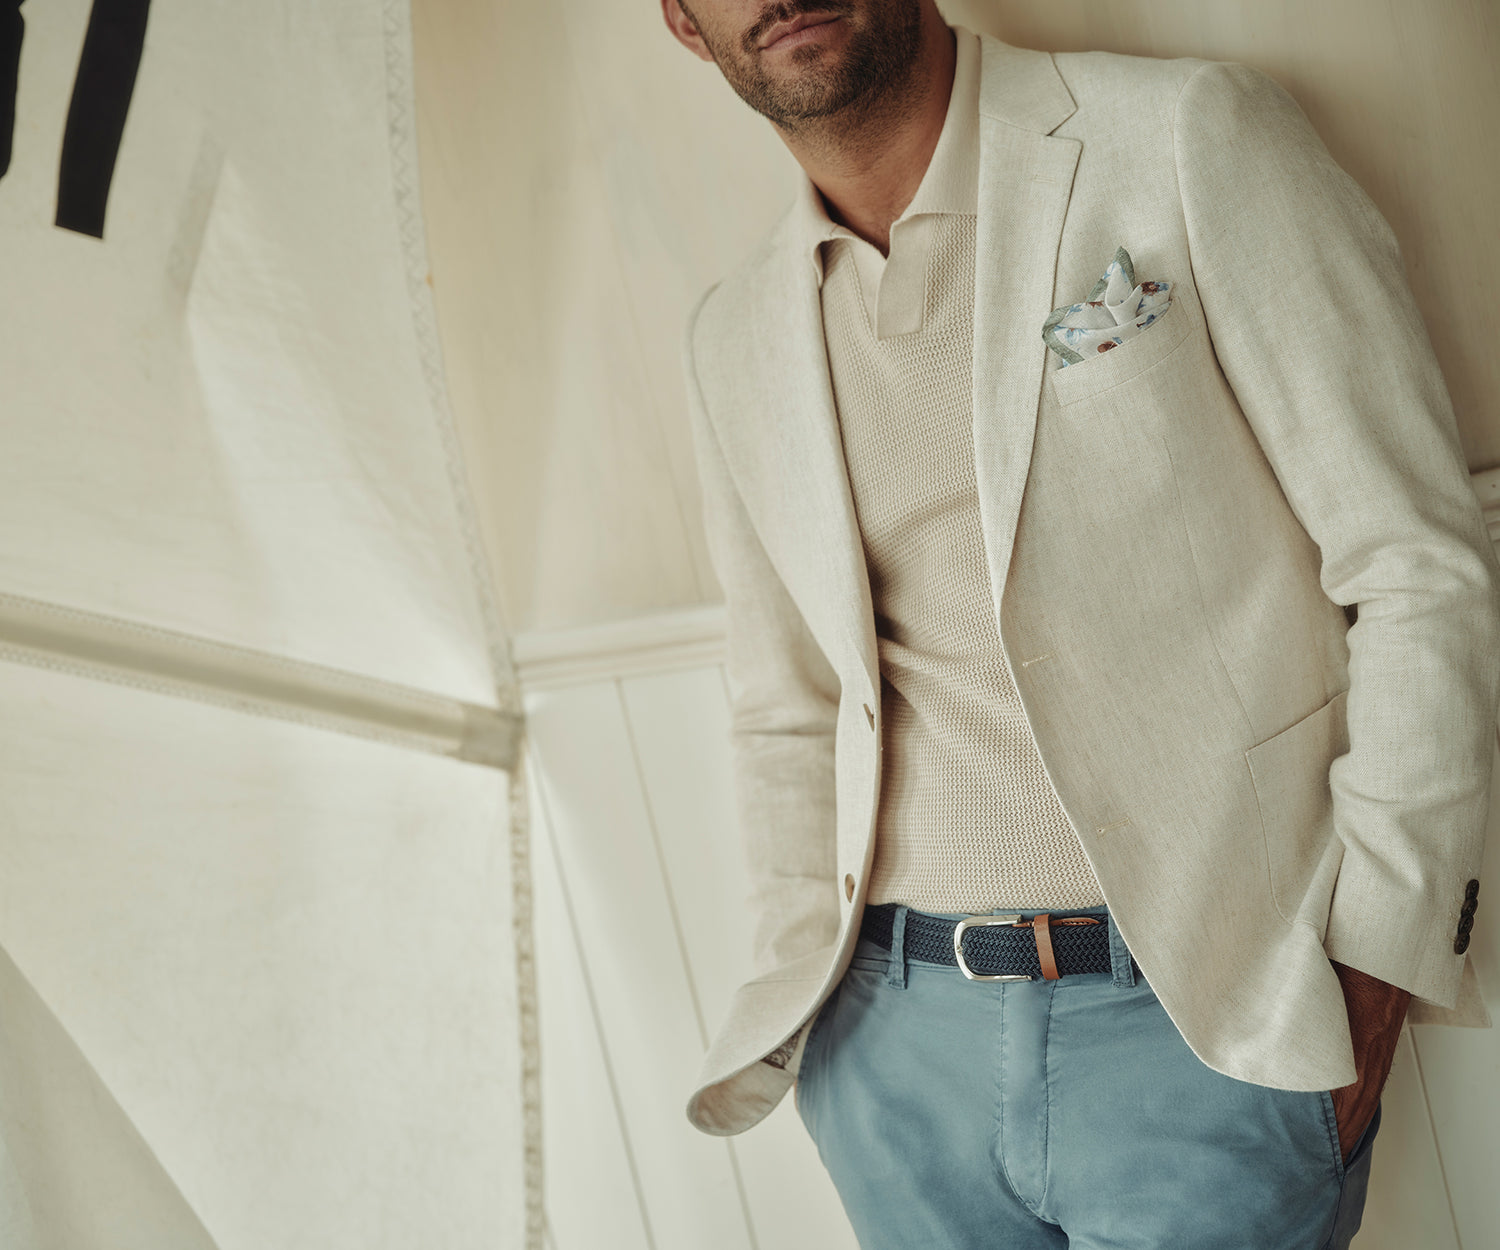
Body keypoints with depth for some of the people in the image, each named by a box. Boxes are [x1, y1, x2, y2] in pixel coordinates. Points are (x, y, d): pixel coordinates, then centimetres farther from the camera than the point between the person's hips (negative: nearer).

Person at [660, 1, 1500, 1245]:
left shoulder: (1193, 136, -5)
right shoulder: (735, 342, 9)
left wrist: (1371, 971, -11)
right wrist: (801, 1002, 7)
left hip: (1217, 1025, -4)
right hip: (895, 1038, 4)